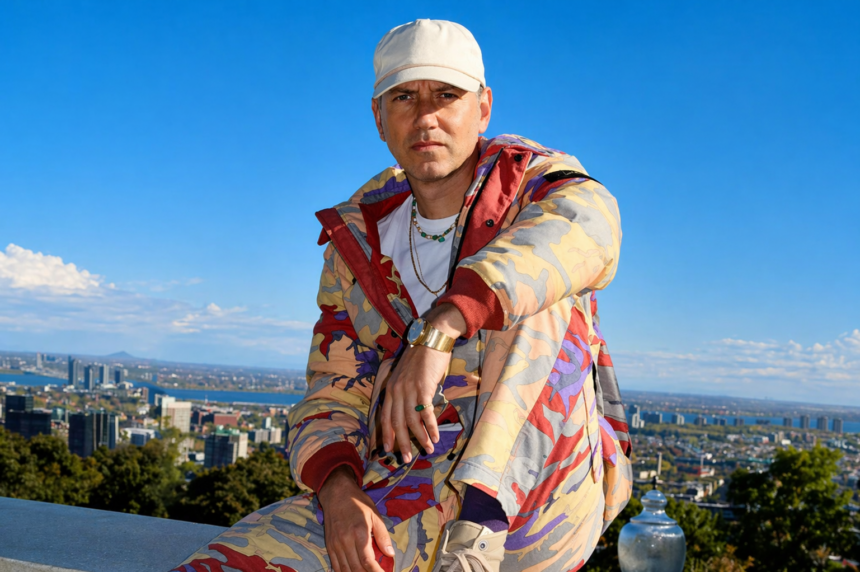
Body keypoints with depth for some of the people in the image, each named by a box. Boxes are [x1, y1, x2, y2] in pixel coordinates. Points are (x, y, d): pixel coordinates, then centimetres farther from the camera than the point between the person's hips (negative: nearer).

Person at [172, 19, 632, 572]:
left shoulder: (534, 181, 1)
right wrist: (338, 492, -18)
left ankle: (481, 523, -30)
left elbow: (585, 223, -26)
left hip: (544, 490, -2)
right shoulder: (358, 245, 10)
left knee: (526, 296, -26)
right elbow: (333, 400, 6)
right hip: (404, 499, 3)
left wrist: (437, 331, -41)